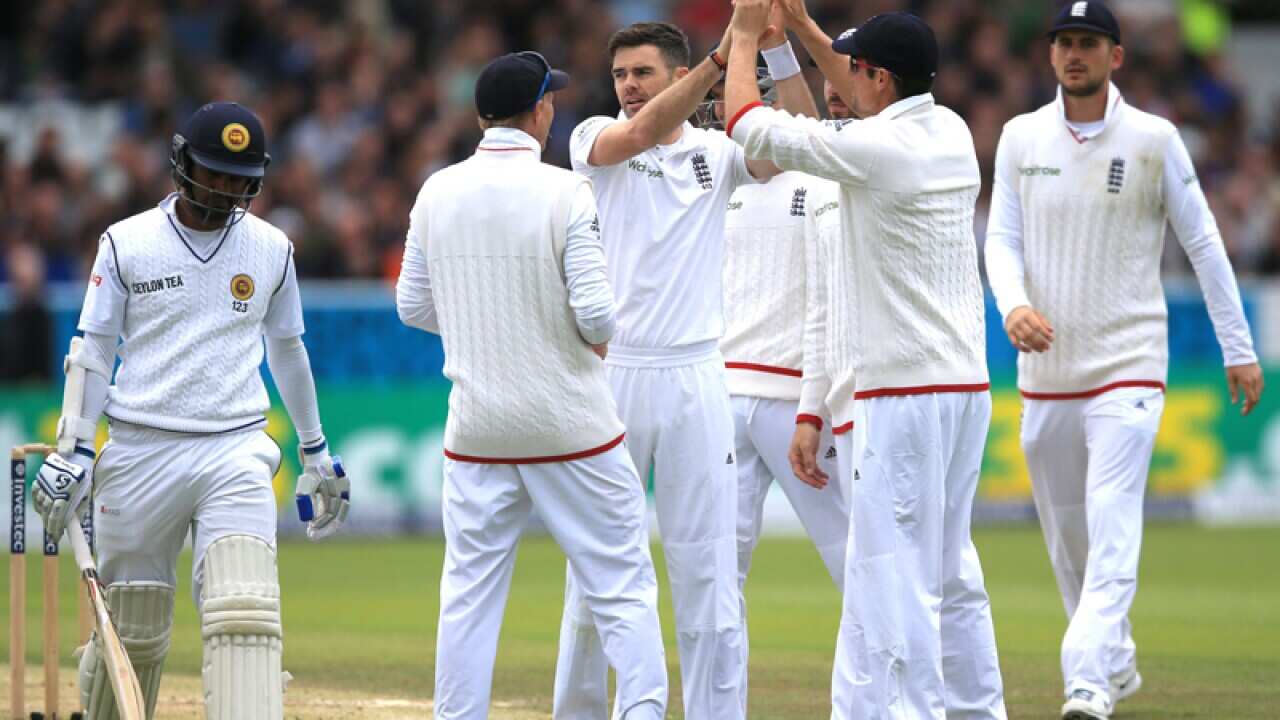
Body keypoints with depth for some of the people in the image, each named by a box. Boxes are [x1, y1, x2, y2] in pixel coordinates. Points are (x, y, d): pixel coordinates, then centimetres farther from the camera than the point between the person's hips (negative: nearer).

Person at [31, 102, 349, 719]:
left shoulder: (272, 250, 8)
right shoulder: (126, 244, 2)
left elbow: (287, 350, 21)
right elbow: (93, 351, 3)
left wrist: (315, 450, 26)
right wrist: (73, 453, -5)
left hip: (236, 454, 1)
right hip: (140, 454, -1)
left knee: (246, 619, -17)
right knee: (132, 633, 4)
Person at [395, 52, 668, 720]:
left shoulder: (436, 193, 2)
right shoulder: (564, 192, -12)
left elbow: (414, 307, 8)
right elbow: (596, 314, -17)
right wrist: (598, 338, 5)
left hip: (477, 425, 4)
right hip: (570, 425, -4)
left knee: (469, 591, 9)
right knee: (622, 586, 2)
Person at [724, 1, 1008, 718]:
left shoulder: (877, 148, -15)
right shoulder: (951, 132, 9)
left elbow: (749, 124, -6)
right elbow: (874, 108, 31)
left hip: (906, 390, -9)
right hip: (968, 386, 9)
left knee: (894, 575, -9)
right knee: (951, 569, 16)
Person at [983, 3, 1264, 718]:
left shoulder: (1153, 140, -2)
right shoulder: (1021, 137, 5)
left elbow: (1203, 243, 2)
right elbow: (1002, 239, 4)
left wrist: (1240, 349, 1)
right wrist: (1014, 304, -18)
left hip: (1128, 365, -4)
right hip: (1046, 371, 4)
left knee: (1112, 530, -17)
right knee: (1066, 538, 11)